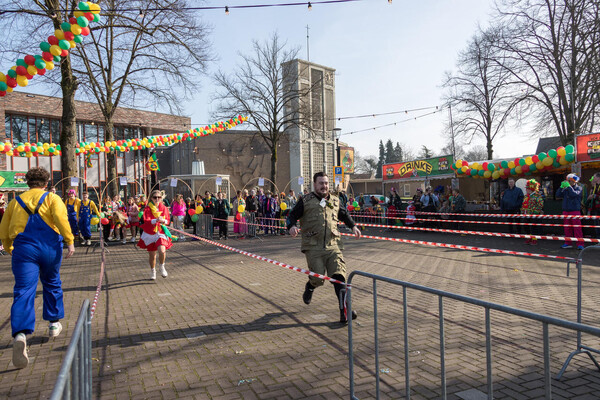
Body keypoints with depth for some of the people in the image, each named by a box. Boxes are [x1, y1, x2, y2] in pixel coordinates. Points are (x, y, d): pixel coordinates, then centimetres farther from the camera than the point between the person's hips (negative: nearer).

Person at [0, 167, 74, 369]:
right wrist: (70, 241, -12)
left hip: (23, 248, 1)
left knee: (24, 290, -7)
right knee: (52, 284, 21)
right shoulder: (52, 198, 5)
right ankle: (54, 323, 31)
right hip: (50, 247, 0)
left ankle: (20, 334, -28)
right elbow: (61, 218, -14)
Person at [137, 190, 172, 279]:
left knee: (162, 251, -22)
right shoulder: (147, 208, -6)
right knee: (152, 255, 9)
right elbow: (146, 221, -19)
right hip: (150, 233, 0)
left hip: (161, 232, 0)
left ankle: (162, 266, 7)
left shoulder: (164, 208, 2)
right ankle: (153, 271, 35)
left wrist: (164, 221, -17)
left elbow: (168, 220, 6)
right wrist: (156, 220, -37)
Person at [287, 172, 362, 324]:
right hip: (313, 247, -3)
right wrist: (291, 226, -14)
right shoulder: (306, 201, 4)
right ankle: (309, 287, 35)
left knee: (339, 276, -9)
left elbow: (344, 214, 32)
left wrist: (353, 226, 18)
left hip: (333, 246, 3)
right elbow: (292, 215, 7)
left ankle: (344, 310, -8)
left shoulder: (335, 201, 15)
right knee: (318, 278, -3)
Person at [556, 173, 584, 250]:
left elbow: (574, 194, -18)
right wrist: (561, 186, -4)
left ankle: (580, 244, -5)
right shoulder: (566, 189, 12)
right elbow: (558, 195, 5)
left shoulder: (579, 188, 1)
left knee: (577, 228, -8)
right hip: (566, 211, 5)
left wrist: (568, 186, -17)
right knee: (567, 228, 7)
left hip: (575, 210, -5)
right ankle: (568, 243, 15)